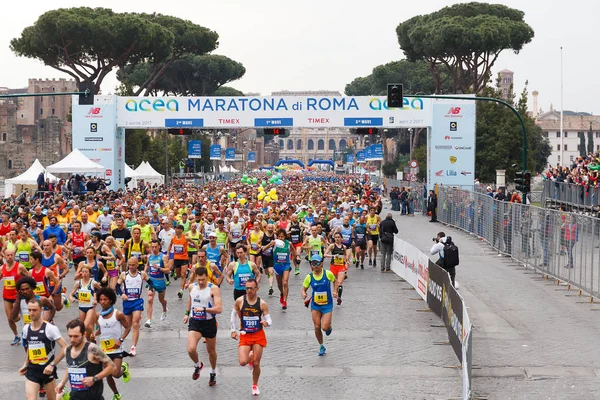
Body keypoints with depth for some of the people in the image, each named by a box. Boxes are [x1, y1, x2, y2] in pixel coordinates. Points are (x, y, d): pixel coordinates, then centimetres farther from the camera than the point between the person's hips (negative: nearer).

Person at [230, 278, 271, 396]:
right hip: (245, 335, 0)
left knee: (256, 364, 3)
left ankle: (255, 385, 27)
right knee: (242, 362, -16)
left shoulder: (262, 303, -9)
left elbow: (269, 320, -7)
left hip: (258, 335, 0)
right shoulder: (240, 301, -7)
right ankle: (250, 357, 23)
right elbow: (234, 314, 10)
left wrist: (266, 322, -31)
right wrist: (233, 330, 9)